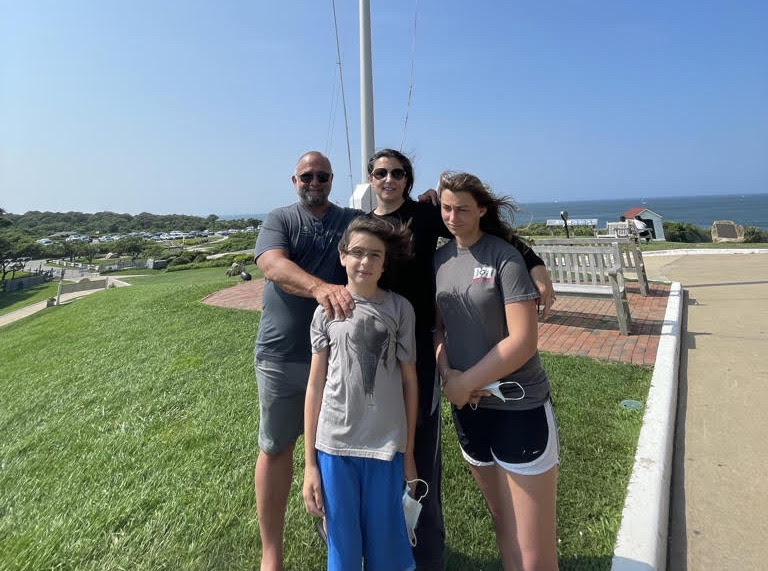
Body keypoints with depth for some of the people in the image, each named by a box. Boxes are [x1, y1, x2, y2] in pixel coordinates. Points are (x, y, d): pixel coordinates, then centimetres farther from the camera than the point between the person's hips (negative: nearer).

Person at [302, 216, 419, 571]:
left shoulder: (400, 309, -2)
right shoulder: (326, 311, -2)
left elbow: (409, 381, 3)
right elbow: (315, 386, 1)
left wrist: (409, 452, 4)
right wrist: (310, 462, 1)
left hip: (386, 446, 0)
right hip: (335, 446, 0)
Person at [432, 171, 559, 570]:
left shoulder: (504, 257, -11)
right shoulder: (440, 259, 5)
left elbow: (523, 341, -16)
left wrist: (465, 382, -13)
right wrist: (448, 375, -7)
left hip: (519, 407, -5)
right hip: (468, 406, 5)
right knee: (501, 523, 20)